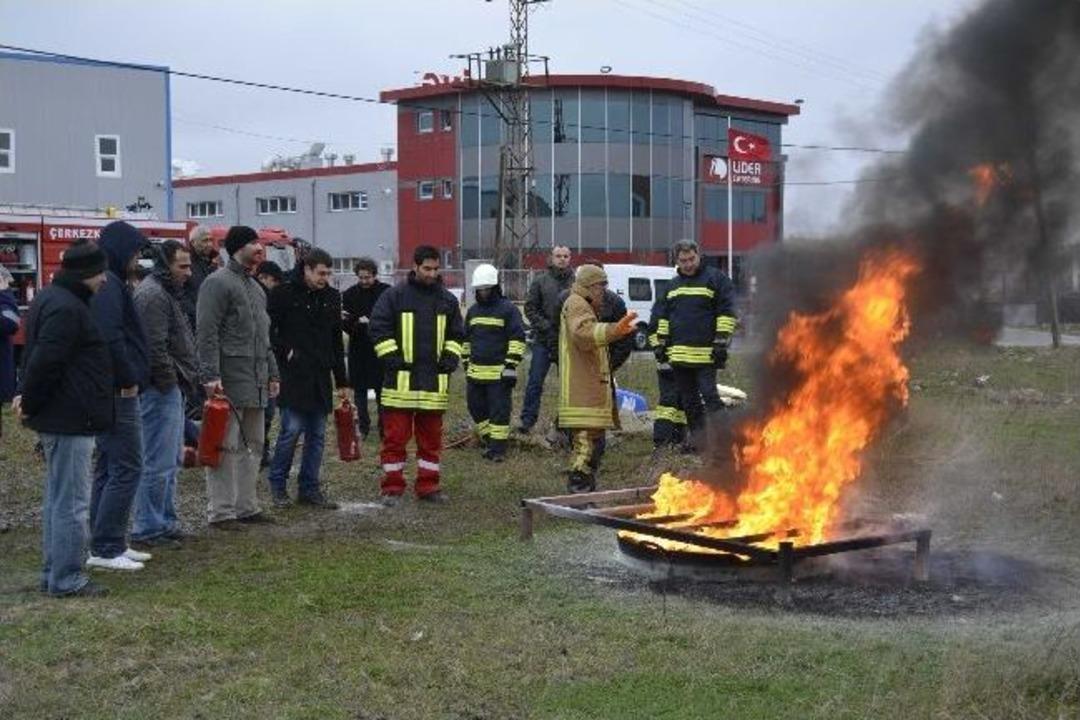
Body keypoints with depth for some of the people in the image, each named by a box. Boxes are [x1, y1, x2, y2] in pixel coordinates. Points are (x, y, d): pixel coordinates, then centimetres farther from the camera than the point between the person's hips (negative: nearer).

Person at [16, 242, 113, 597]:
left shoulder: (52, 299, 16)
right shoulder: (66, 308, -20)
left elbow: (39, 359, 20)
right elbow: (45, 361, -24)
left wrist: (28, 397, 12)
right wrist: (30, 402, -13)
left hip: (58, 418, 11)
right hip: (70, 419, -11)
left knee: (58, 498, 17)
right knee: (72, 503, -5)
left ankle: (53, 573, 25)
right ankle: (66, 580, 1)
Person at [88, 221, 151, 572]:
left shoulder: (107, 284, 16)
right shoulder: (109, 287, -16)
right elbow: (111, 339, -26)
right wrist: (129, 379, -16)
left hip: (107, 391, 11)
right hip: (118, 393, -11)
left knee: (109, 468, 15)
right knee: (127, 468, -6)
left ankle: (106, 544, 21)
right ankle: (106, 548, -4)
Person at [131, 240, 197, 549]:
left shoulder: (165, 292, 19)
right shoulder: (152, 295, -15)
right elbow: (155, 348, -22)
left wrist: (184, 379, 16)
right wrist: (170, 382, -17)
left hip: (170, 389, 11)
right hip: (161, 390, -11)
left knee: (170, 460, 17)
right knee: (159, 463, -7)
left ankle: (165, 522, 25)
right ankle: (147, 531, -1)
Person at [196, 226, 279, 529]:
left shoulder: (255, 287, 21)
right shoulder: (218, 283, -9)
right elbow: (206, 333, -15)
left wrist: (271, 373, 21)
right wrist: (210, 375, -21)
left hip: (255, 381, 9)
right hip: (230, 380, -9)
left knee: (252, 446, 12)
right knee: (226, 447, -7)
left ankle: (246, 507, 20)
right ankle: (220, 512, -3)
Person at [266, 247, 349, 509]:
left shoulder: (332, 297, 11)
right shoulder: (284, 293, -6)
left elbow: (337, 341, 16)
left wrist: (342, 381, 15)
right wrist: (284, 352, -11)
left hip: (320, 377, 6)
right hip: (293, 375, -6)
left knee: (317, 435, 7)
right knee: (292, 430, -7)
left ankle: (309, 489, 15)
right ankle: (277, 485, 9)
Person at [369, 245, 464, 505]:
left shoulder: (447, 300, 11)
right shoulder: (395, 296, -2)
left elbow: (456, 334, 20)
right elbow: (379, 328, -3)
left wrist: (450, 358, 5)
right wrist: (393, 359, -9)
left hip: (434, 381, 4)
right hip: (400, 380, -4)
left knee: (431, 437, 9)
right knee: (395, 436, 0)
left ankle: (428, 486, 18)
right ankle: (393, 488, 7)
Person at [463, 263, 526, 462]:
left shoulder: (508, 309, -5)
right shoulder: (473, 311, 15)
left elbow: (518, 339, -8)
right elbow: (466, 339, 25)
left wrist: (511, 365, -14)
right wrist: (467, 364, 21)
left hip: (499, 372, -7)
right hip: (475, 371, 7)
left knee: (499, 410, -4)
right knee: (476, 408, 11)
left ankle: (497, 448, 0)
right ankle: (489, 439, 25)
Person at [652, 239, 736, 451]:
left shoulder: (715, 279, 0)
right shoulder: (672, 285, 19)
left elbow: (726, 312, -4)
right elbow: (663, 316, 25)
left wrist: (721, 342, -11)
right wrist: (660, 344, 18)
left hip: (705, 352, -6)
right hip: (678, 353, 6)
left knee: (709, 395, -12)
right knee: (688, 401, 10)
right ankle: (695, 436, 17)